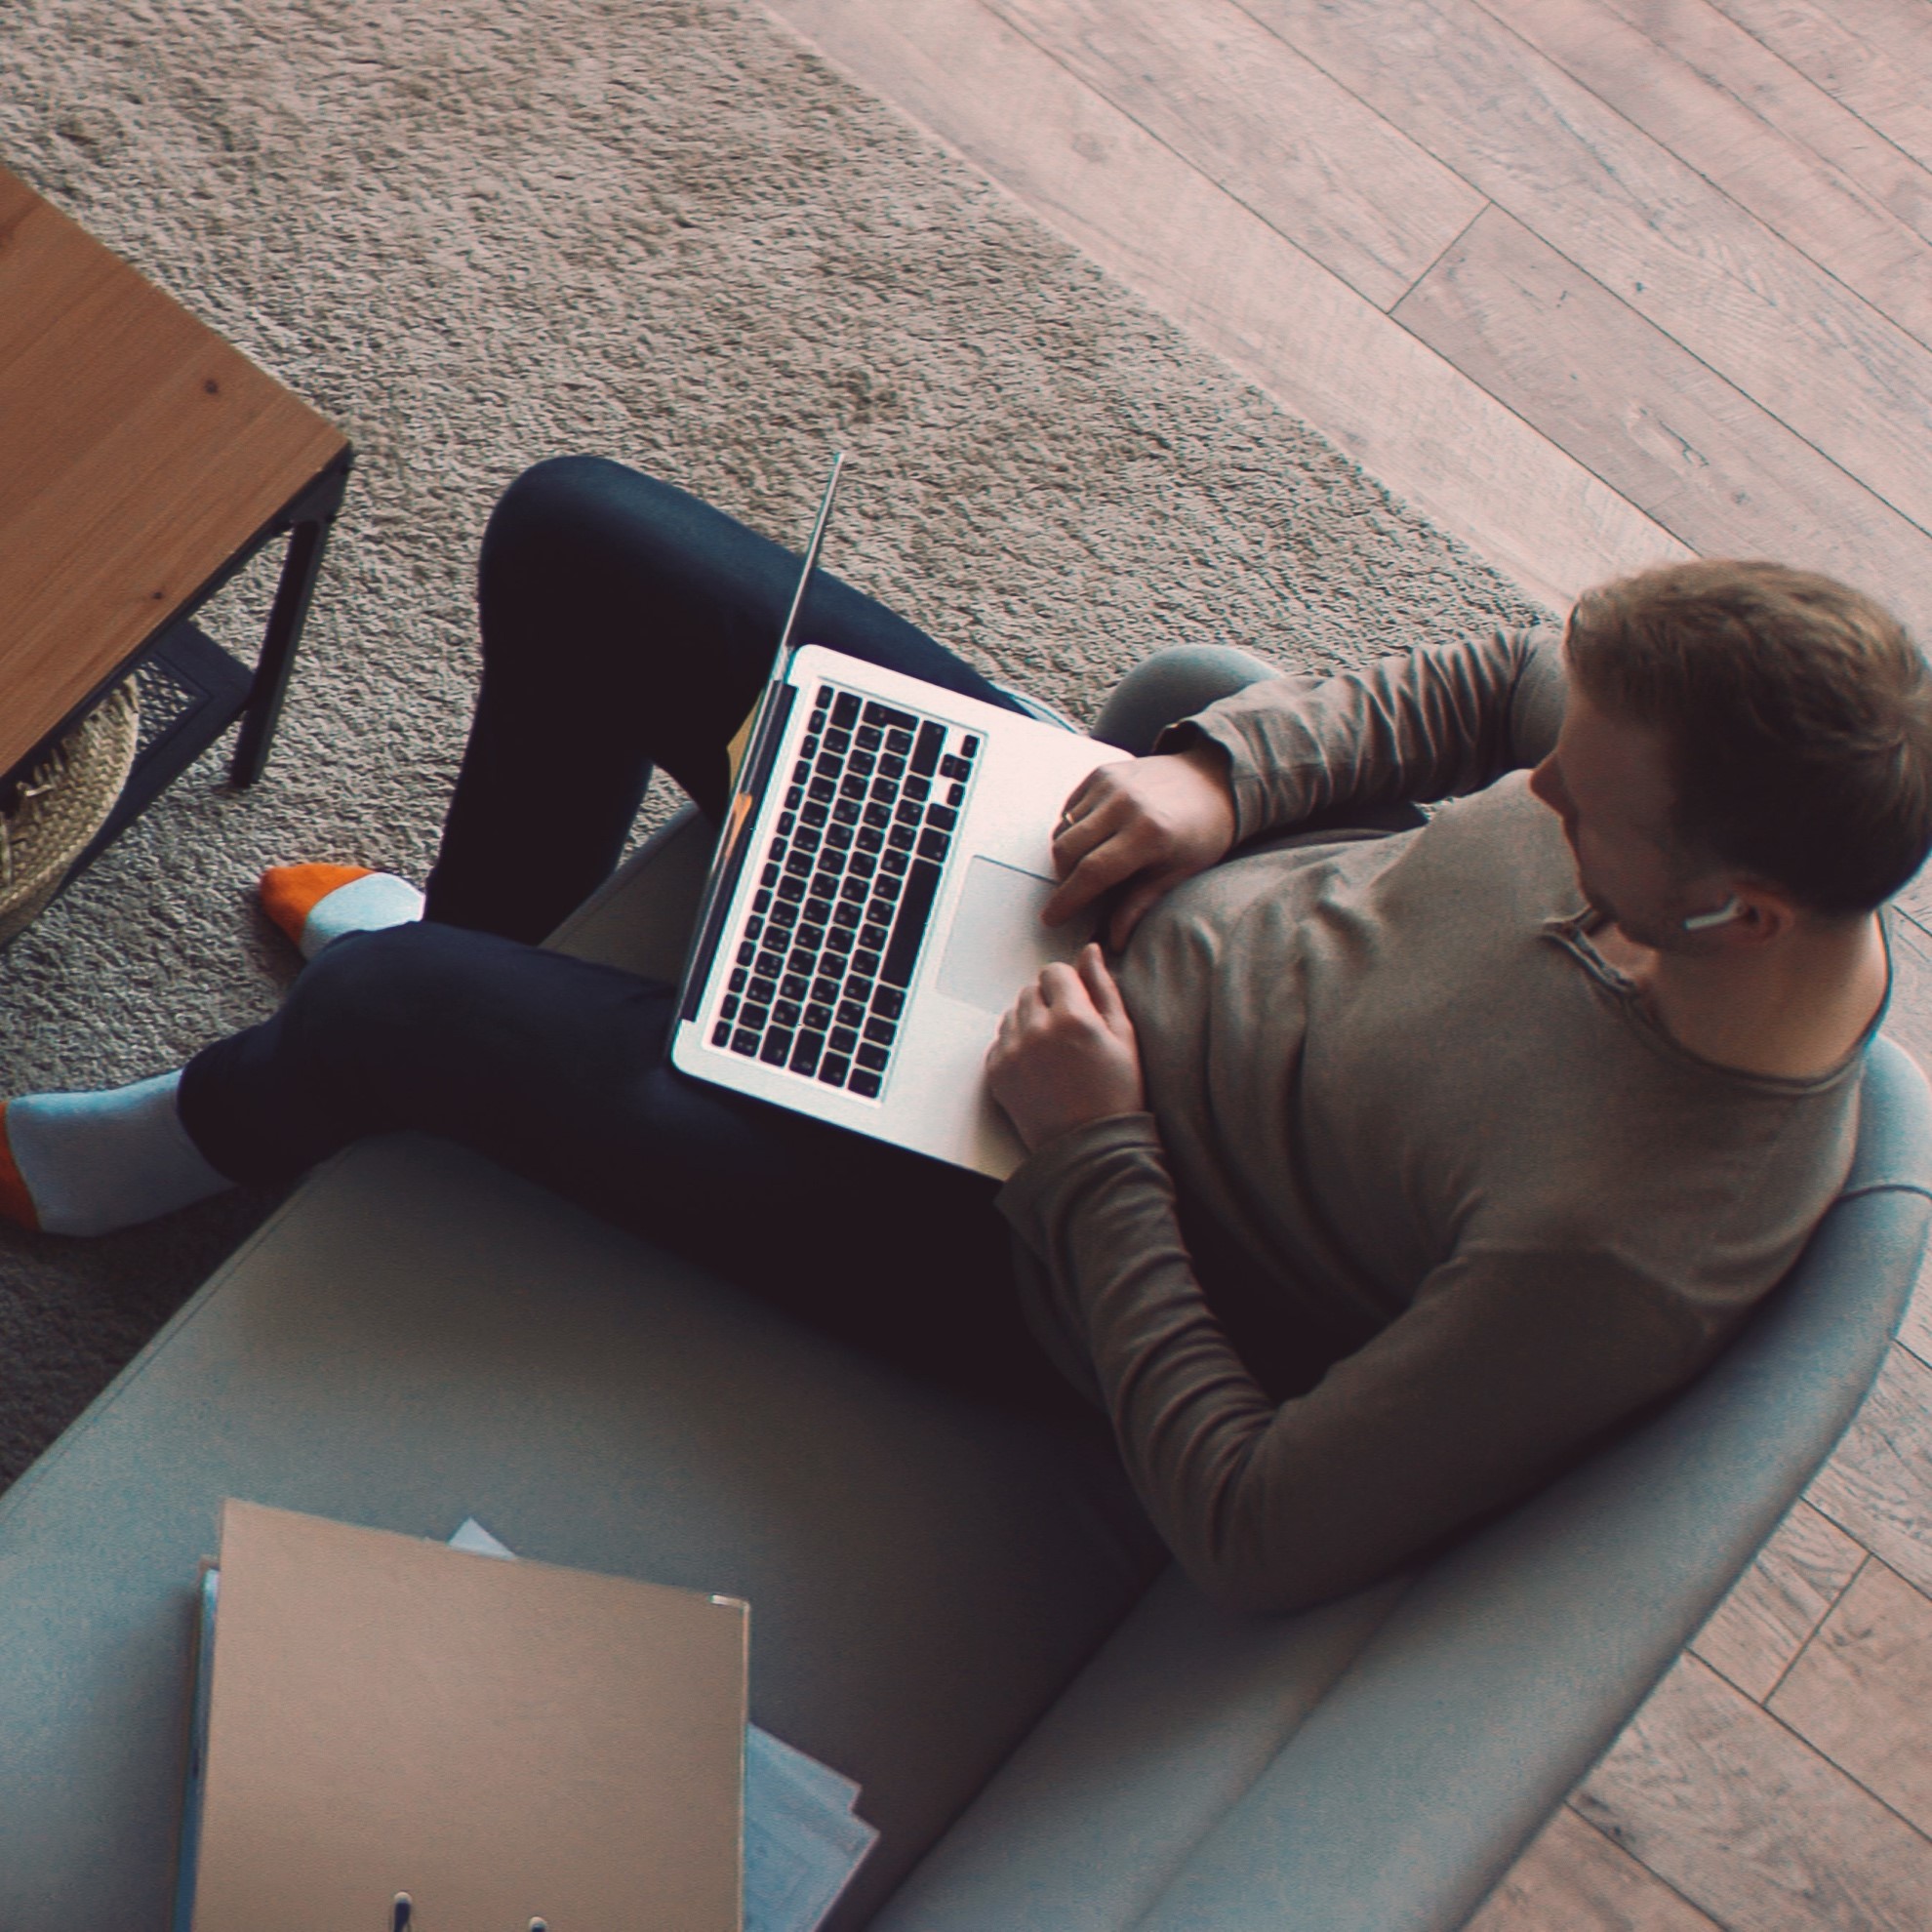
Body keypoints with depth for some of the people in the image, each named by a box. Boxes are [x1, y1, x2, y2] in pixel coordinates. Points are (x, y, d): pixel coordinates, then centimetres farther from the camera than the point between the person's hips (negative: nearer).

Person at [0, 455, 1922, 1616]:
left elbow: (1250, 1534, -27)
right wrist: (1223, 767, -12)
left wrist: (1093, 1158, -23)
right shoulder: (1722, 751, -17)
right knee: (570, 528, 4)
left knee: (389, 1005, -11)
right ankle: (481, 923, 37)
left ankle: (210, 1134, 31)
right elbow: (1488, 681, 3)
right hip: (1091, 884, 7)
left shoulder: (1622, 1240, -35)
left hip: (1046, 1241, -6)